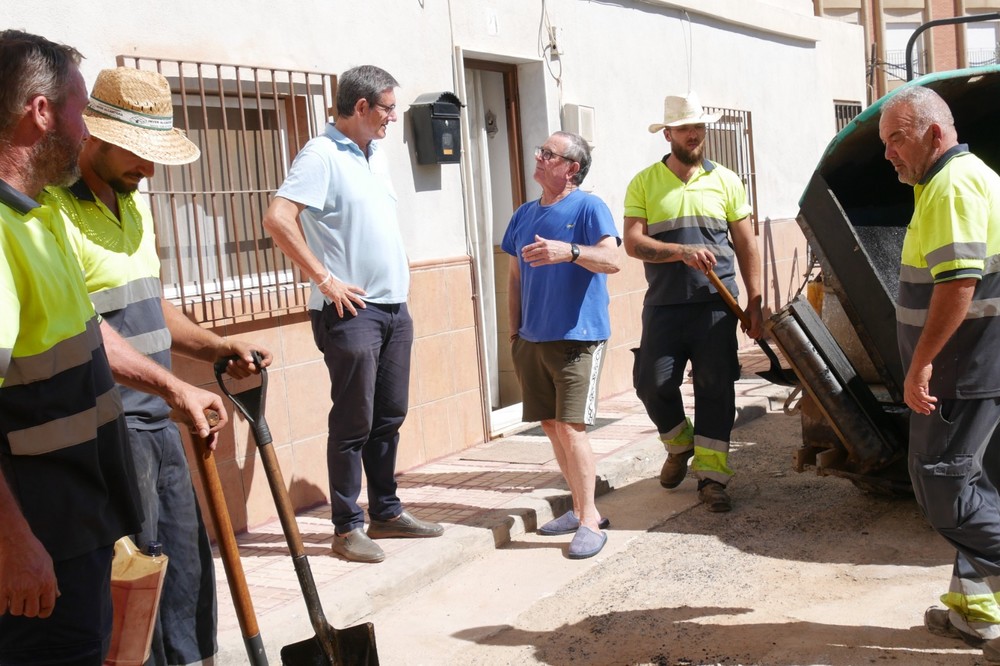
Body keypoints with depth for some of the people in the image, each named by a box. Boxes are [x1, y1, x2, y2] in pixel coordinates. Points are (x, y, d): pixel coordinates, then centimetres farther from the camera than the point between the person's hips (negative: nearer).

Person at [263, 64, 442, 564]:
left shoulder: (374, 156, 15)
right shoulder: (322, 155, -12)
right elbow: (277, 218, -23)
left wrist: (399, 280, 15)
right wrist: (324, 278, -20)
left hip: (394, 307, 8)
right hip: (352, 310, -8)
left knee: (389, 416, 14)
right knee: (354, 422, -2)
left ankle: (386, 512, 26)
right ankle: (347, 527, 8)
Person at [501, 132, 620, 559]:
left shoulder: (588, 208, -5)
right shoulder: (524, 215, 14)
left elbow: (611, 260, -20)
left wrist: (569, 251, -37)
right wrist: (514, 331, 16)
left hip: (577, 337, -7)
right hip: (532, 340, 7)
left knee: (570, 428, -12)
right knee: (550, 426, 10)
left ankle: (590, 522, -4)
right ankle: (581, 508, 23)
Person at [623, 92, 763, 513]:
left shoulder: (725, 181, 9)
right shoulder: (644, 183, 4)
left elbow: (746, 245, 10)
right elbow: (633, 243, -6)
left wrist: (755, 303, 4)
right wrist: (683, 251, -21)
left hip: (715, 304, 1)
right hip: (663, 304, 0)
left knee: (715, 389, 0)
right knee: (652, 384, -2)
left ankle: (711, 475, 10)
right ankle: (680, 445, 26)